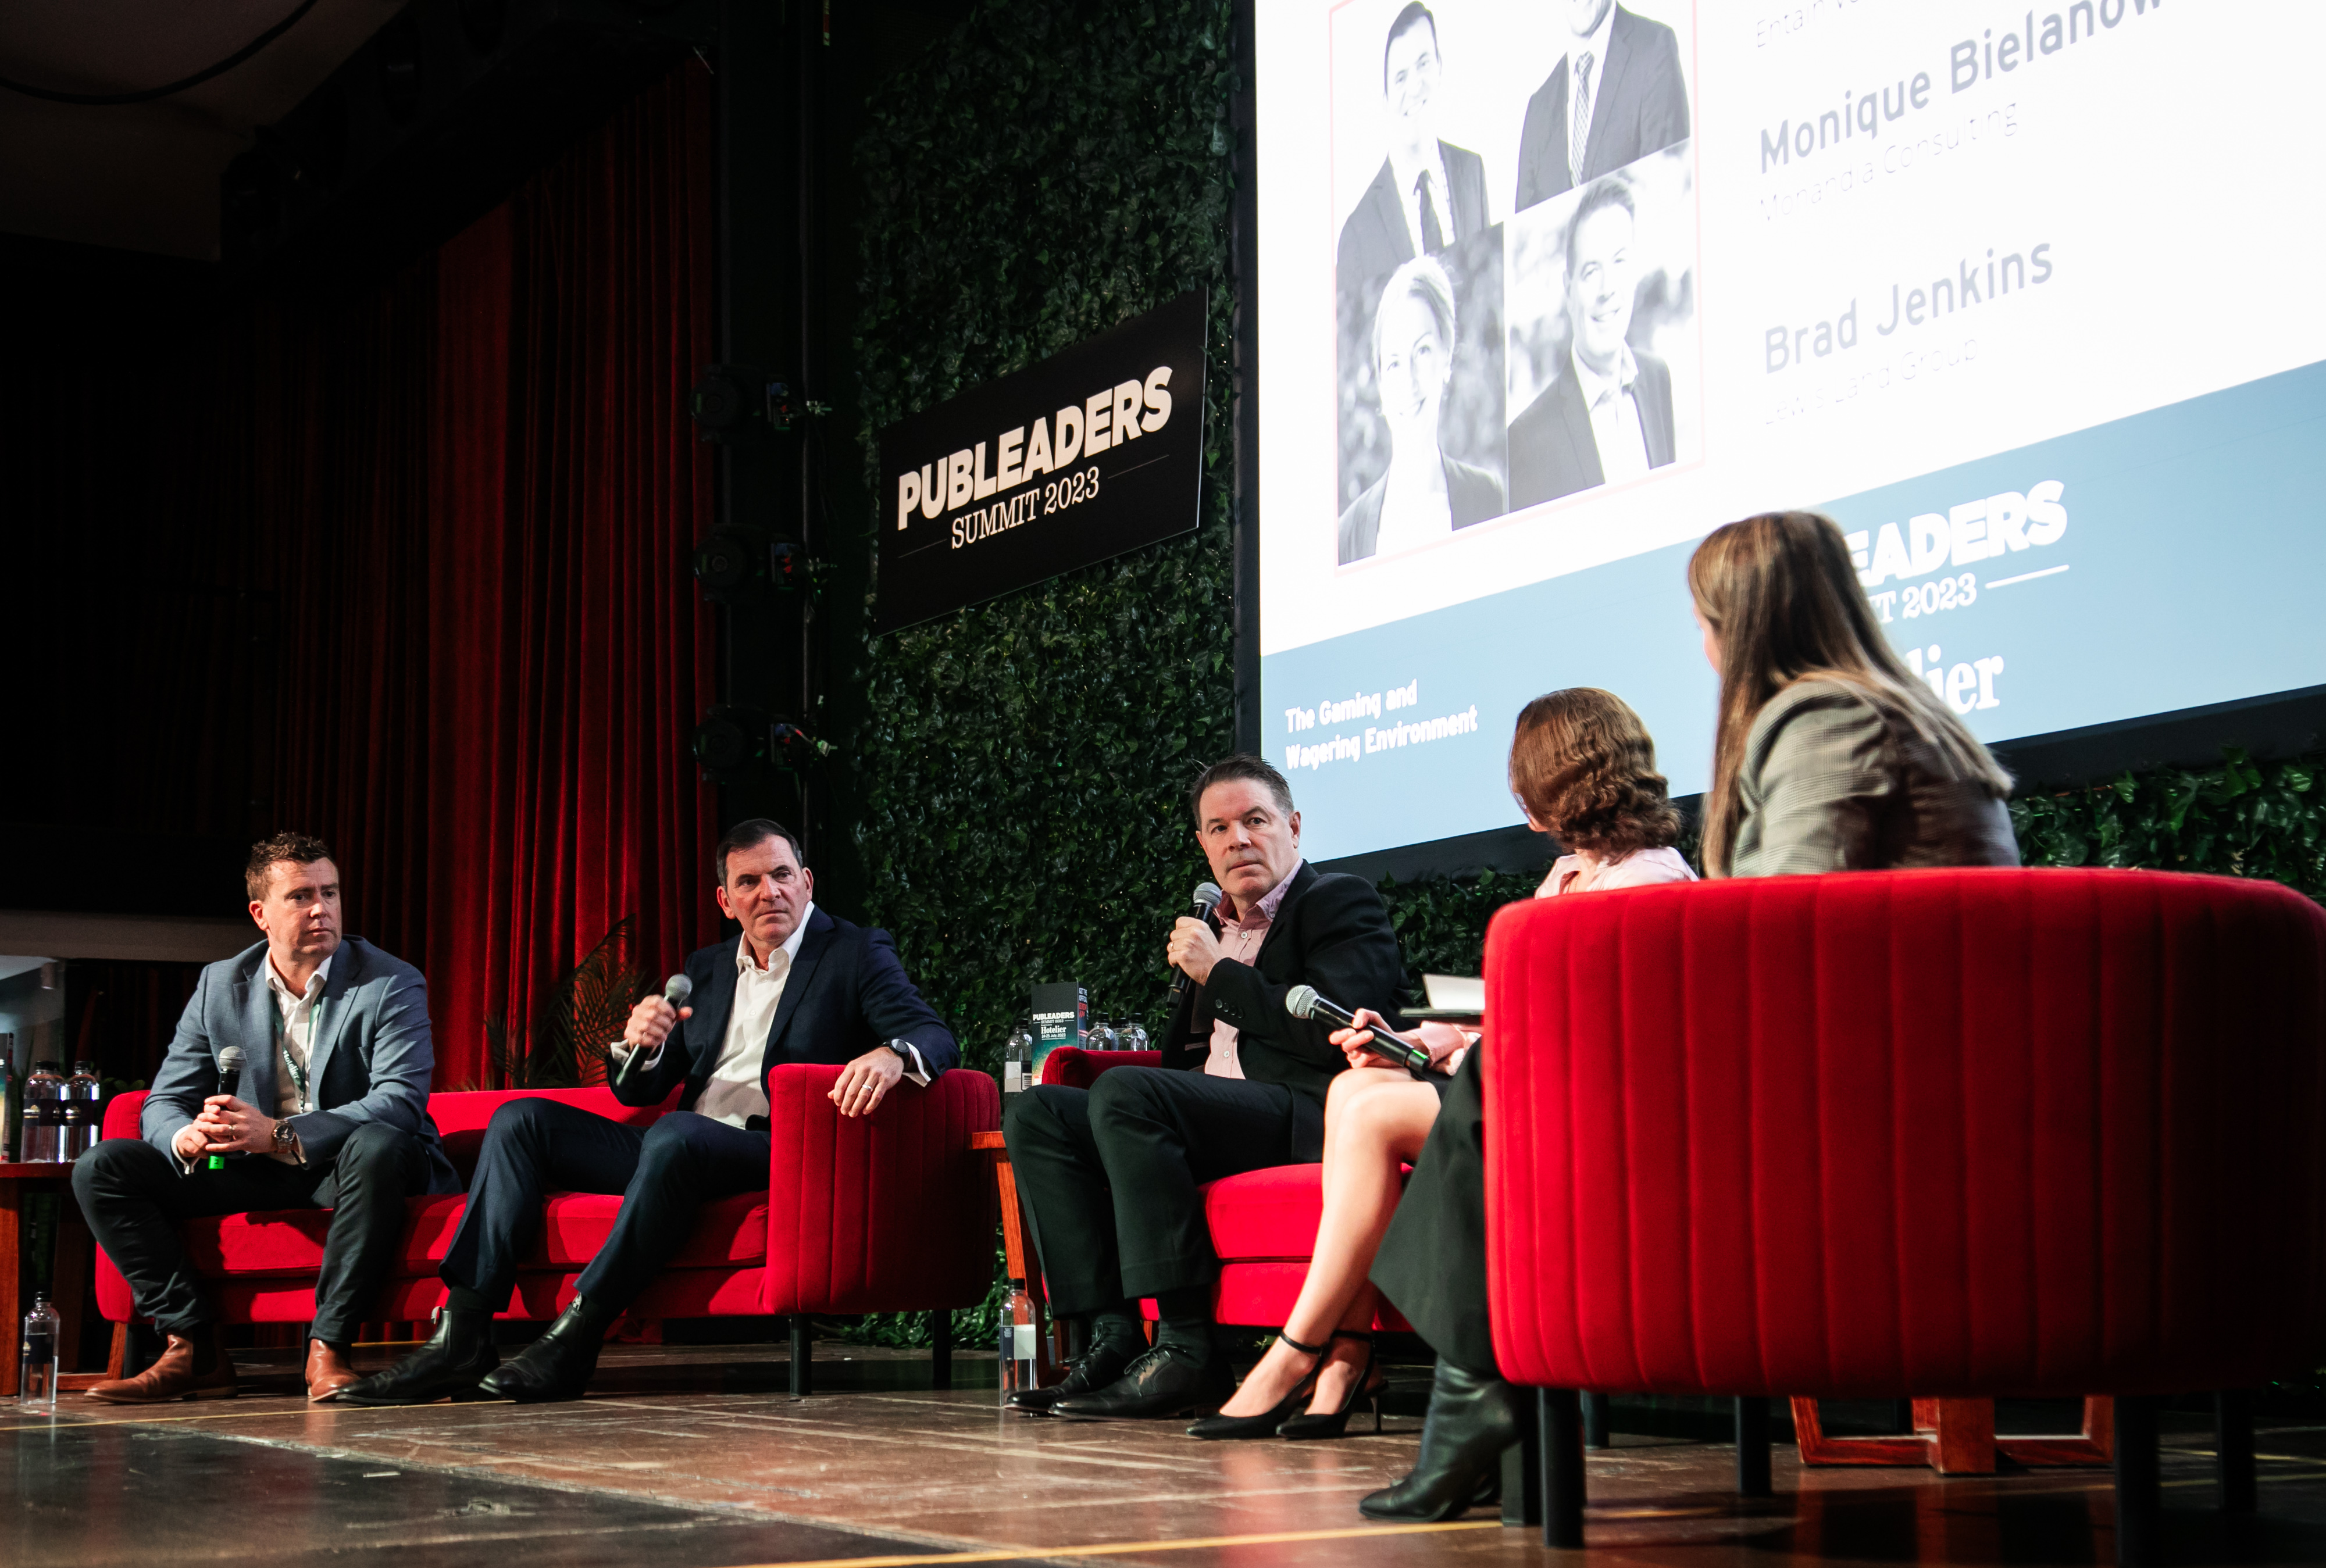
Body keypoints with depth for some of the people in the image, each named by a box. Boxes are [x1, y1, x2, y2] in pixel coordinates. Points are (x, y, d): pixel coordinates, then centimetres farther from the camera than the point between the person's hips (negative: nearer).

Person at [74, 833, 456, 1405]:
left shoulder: (392, 985, -8)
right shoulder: (220, 985, 5)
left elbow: (400, 1102, -22)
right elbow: (162, 1104, 4)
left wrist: (281, 1134, -34)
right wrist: (188, 1138, -23)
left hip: (344, 1166, -4)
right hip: (251, 1175, 4)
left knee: (377, 1146, -40)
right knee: (101, 1168, -12)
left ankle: (327, 1348, -32)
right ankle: (195, 1351, -16)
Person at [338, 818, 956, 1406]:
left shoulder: (858, 953, 3)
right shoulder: (707, 968, 20)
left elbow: (935, 1035, -11)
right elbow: (640, 1091, 17)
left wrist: (891, 1054, -36)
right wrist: (640, 1046, -8)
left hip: (777, 1154, -7)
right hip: (677, 1157, 7)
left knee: (675, 1135, -37)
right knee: (521, 1121, -4)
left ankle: (573, 1342, -30)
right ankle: (461, 1338, -17)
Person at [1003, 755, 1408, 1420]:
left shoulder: (1341, 903, 3)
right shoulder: (1220, 927, 27)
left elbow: (1335, 1033, -13)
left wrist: (1219, 973, -8)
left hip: (1307, 1118, -9)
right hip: (1213, 1114, 9)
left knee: (1123, 1092, -31)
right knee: (1036, 1114, -5)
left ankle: (1188, 1346, -31)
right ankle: (1112, 1335, -18)